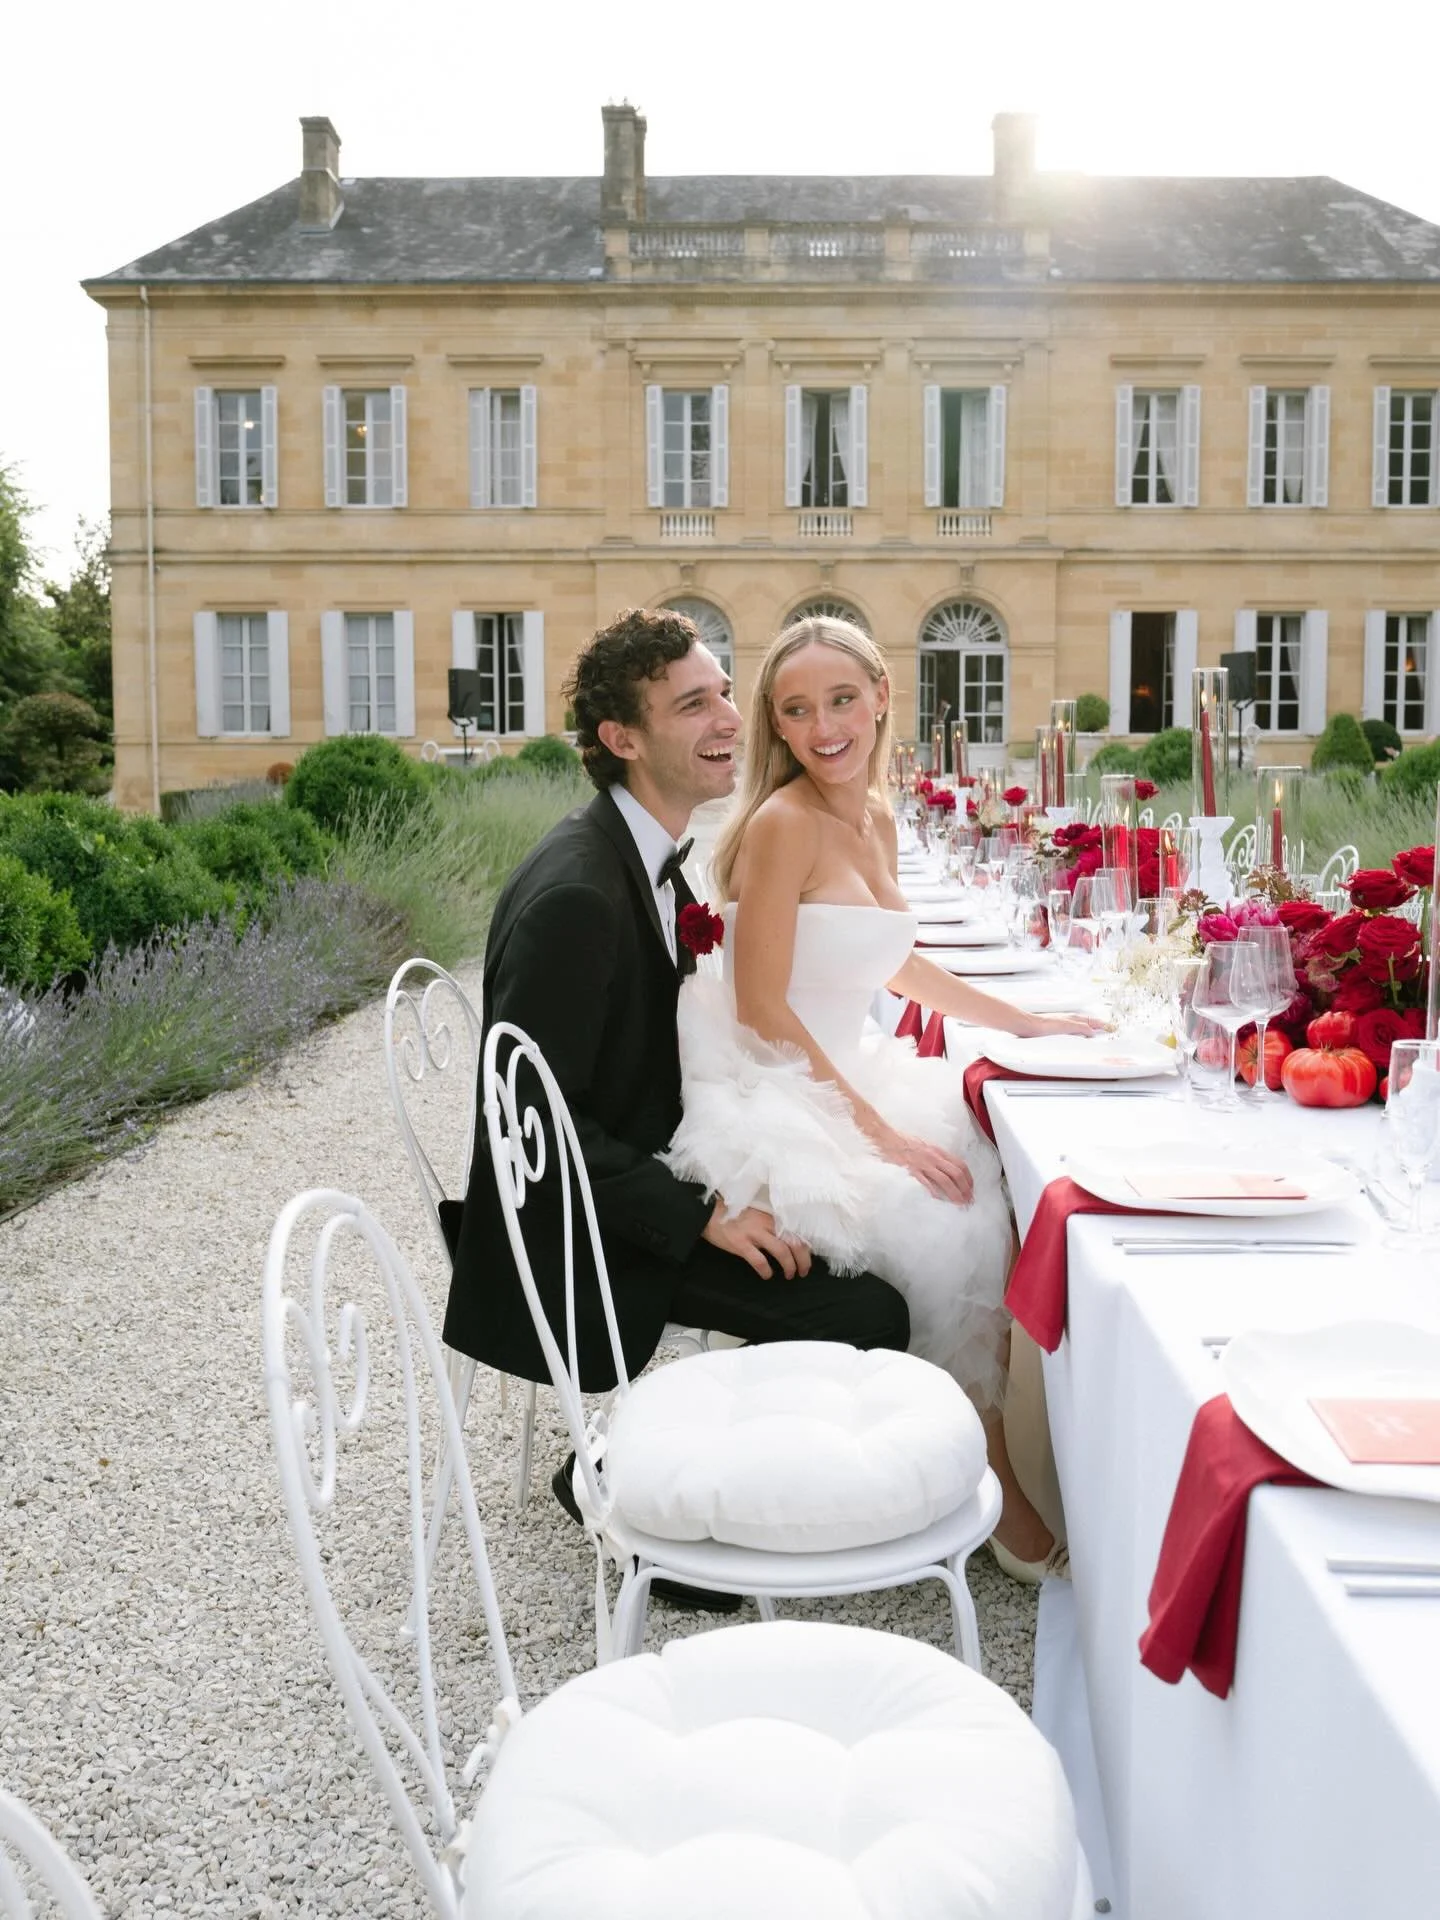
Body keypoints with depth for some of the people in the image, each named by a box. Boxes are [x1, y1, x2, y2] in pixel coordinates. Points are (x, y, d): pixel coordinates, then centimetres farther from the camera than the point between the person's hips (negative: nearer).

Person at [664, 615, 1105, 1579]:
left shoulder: (877, 821, 7)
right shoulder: (783, 823, -18)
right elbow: (761, 1007, -20)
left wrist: (1027, 1022, 21)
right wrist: (880, 1131, -20)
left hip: (844, 1078, 8)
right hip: (770, 1097, -8)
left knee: (996, 1197, -3)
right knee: (941, 1228, -19)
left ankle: (983, 1456, 7)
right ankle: (991, 1491, -2)